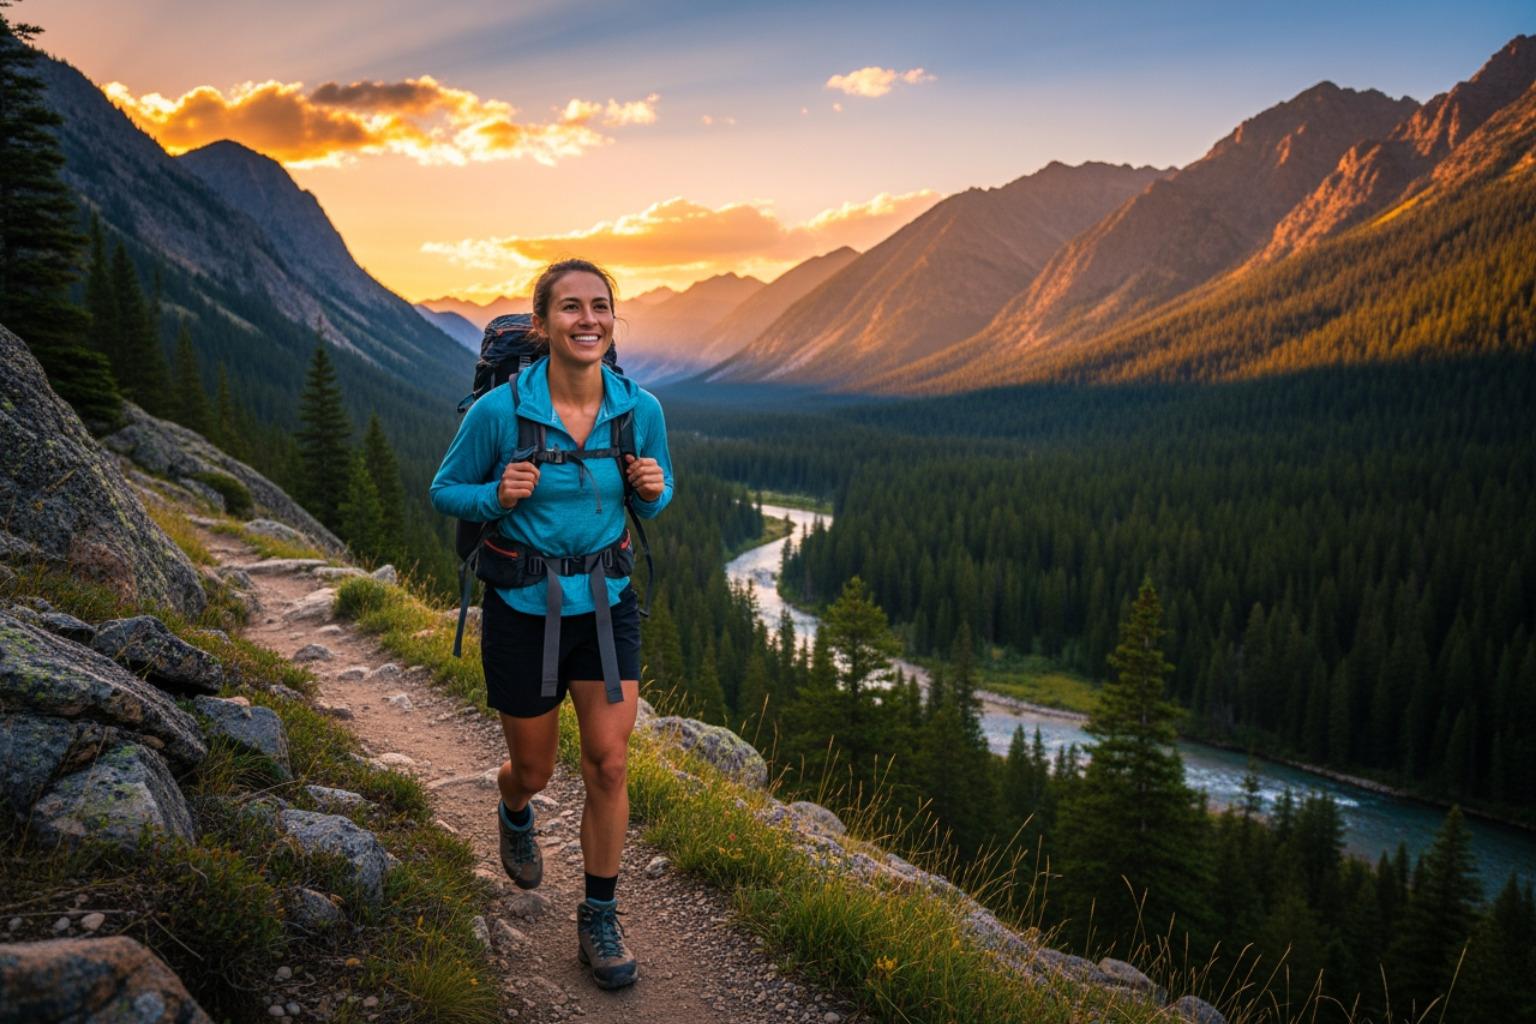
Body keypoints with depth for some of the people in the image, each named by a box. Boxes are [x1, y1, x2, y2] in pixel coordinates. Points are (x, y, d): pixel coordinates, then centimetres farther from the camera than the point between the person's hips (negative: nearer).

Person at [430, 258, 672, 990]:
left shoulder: (640, 409, -8)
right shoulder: (499, 411, -16)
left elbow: (657, 499, 8)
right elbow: (444, 491, -2)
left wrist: (652, 490, -16)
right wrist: (498, 496, -22)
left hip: (606, 605, 2)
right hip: (522, 608, -1)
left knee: (608, 765, -4)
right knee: (534, 770, 14)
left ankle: (599, 921, 17)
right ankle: (514, 815, 53)